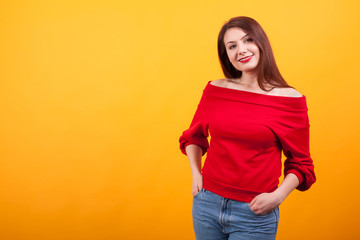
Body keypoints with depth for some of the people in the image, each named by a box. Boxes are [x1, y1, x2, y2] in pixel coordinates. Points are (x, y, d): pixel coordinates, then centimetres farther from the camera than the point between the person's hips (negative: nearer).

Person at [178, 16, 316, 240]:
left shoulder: (290, 99, -8)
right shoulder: (215, 90, 0)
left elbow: (300, 163, 0)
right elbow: (193, 136, 16)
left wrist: (277, 196, -13)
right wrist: (196, 173, 3)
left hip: (255, 213, -3)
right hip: (207, 203, 3)